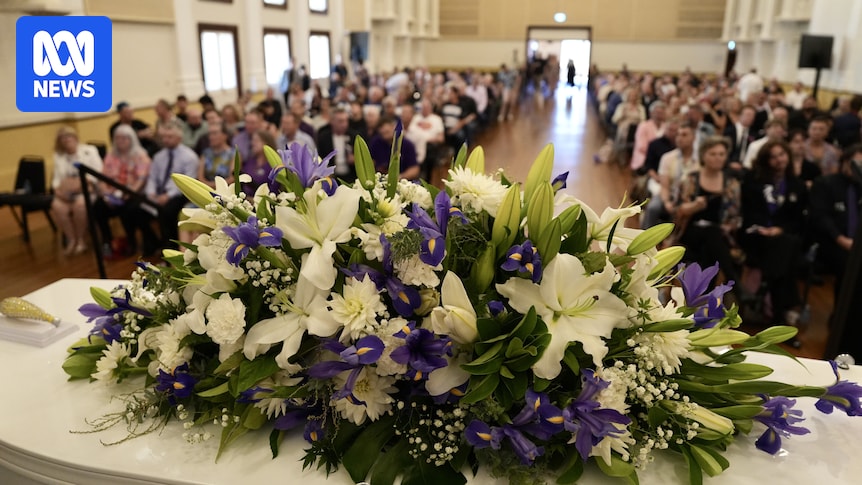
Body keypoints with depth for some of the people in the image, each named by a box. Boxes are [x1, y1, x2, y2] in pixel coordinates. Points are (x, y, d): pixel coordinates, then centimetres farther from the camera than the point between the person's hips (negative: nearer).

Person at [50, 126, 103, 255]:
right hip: (66, 191, 3)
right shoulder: (58, 155, 17)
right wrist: (58, 188, -13)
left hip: (87, 188, -3)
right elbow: (57, 178, 10)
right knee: (57, 206, -30)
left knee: (80, 204, -36)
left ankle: (81, 239, -14)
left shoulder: (89, 150, 8)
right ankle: (71, 239, -13)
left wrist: (81, 182, -17)